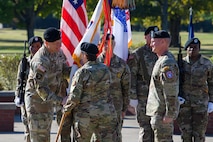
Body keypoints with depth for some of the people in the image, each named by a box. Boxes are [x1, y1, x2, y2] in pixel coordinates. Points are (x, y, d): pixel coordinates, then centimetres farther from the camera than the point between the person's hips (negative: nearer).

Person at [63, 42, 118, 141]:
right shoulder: (105, 69, 5)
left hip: (86, 115, -4)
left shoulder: (82, 72, -12)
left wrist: (66, 109, 4)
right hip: (107, 113, 4)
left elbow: (74, 97, -13)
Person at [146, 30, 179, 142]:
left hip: (162, 113, -11)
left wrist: (169, 114, -23)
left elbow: (171, 91, -22)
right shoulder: (161, 60, 14)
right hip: (158, 111, 11)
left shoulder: (167, 63, -19)